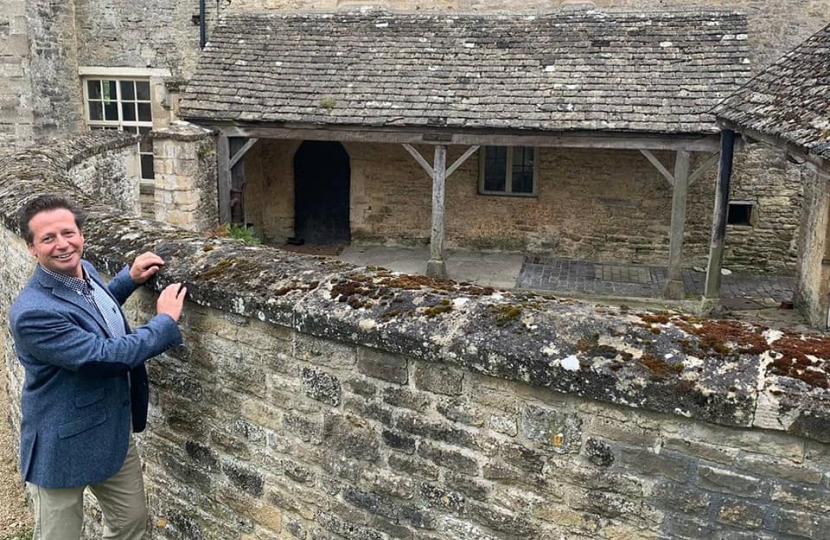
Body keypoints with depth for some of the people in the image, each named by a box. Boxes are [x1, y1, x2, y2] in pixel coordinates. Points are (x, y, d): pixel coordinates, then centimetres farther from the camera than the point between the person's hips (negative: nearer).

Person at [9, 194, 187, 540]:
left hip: (115, 431, 8)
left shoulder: (85, 271, -3)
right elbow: (105, 356, -29)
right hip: (64, 447, -7)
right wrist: (166, 321, -19)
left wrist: (130, 278, 7)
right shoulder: (32, 313, -30)